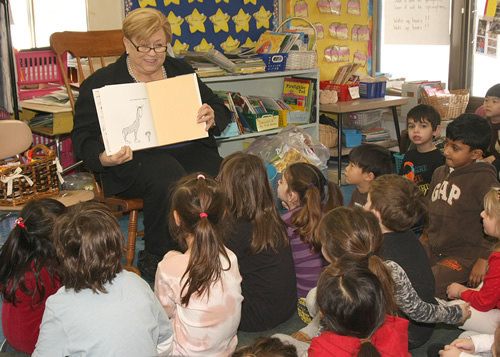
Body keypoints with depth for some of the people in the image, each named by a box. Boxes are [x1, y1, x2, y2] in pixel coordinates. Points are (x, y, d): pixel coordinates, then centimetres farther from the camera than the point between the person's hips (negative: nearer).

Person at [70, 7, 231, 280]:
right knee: (169, 177, -36)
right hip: (136, 158, -3)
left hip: (190, 149, 4)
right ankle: (155, 260, -16)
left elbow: (220, 109, 19)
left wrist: (212, 119, -7)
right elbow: (83, 135, 2)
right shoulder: (101, 83, 9)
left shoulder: (181, 71, 21)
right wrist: (103, 158, -20)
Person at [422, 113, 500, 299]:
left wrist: (483, 260, -17)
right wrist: (424, 239, 20)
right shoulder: (440, 173, 11)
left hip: (464, 256, -8)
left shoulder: (484, 179, -14)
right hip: (433, 249, 8)